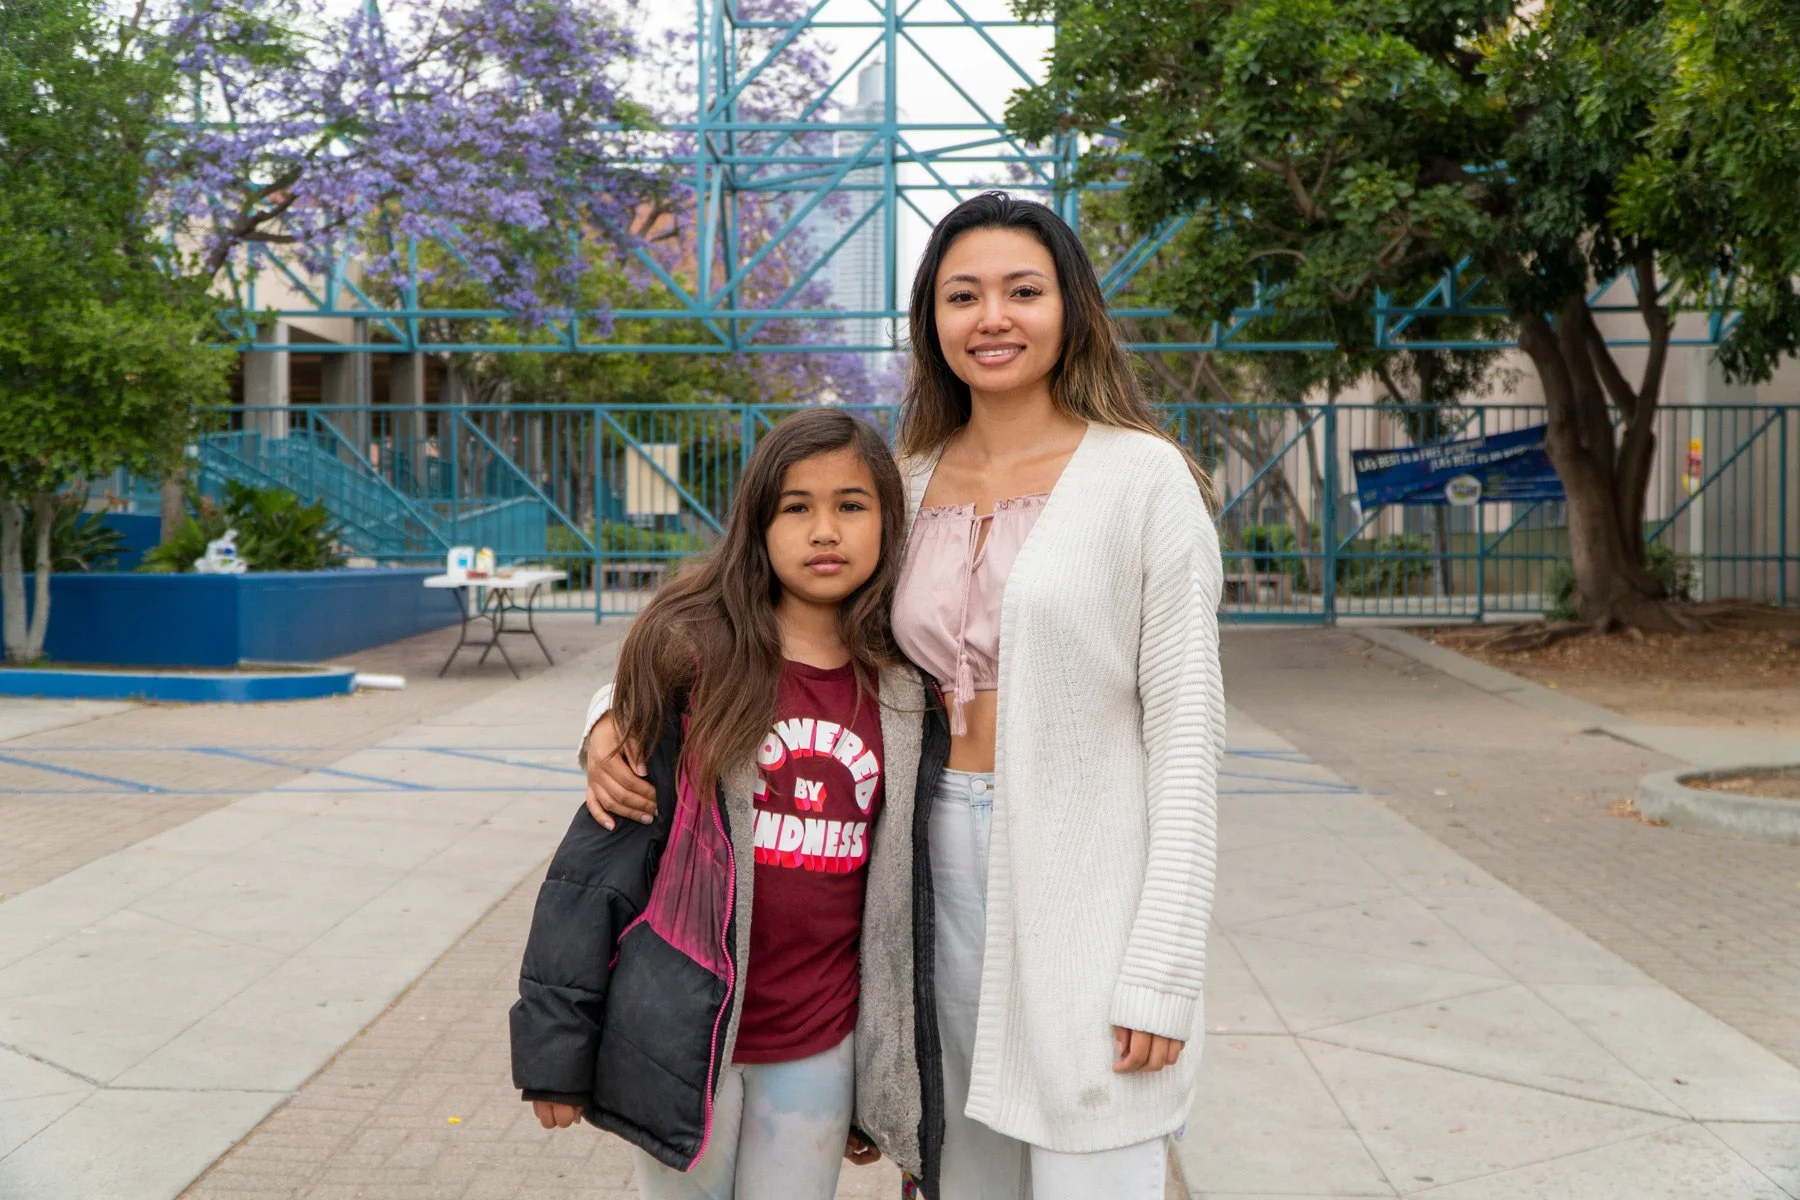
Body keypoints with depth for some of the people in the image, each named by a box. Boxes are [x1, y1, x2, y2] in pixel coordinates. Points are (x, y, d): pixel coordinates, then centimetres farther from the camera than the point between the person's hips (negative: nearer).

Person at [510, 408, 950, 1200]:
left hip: (818, 1052, 2)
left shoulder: (905, 699, 0)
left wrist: (886, 1077, 12)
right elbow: (601, 857, -6)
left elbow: (907, 892, 8)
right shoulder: (693, 659, -8)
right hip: (688, 1036, -2)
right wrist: (557, 1045, -6)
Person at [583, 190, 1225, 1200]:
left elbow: (1186, 731, -8)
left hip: (1083, 878, -4)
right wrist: (618, 716, -5)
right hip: (944, 863, 5)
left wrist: (1160, 972, -12)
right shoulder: (908, 488, 9)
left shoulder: (1143, 476, -5)